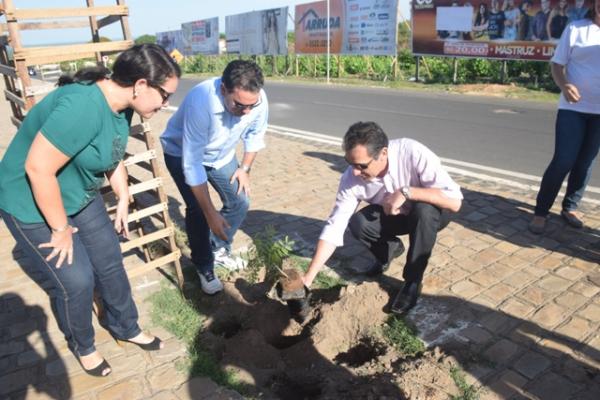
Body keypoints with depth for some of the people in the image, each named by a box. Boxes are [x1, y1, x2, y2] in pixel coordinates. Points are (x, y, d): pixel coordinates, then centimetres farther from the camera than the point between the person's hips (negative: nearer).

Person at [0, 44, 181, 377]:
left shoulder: (121, 105, -6)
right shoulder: (83, 107, -35)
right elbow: (38, 168, -32)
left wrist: (124, 199, 7)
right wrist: (61, 229, -21)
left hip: (81, 197, 8)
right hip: (33, 205, -8)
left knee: (110, 264, 12)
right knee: (77, 280, -1)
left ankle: (125, 328, 34)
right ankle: (82, 345, 28)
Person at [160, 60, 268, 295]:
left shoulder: (257, 99, -28)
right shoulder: (201, 102, -42)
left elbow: (255, 134, -3)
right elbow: (192, 163, -37)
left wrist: (245, 168, -3)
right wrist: (211, 214, -35)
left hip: (221, 154, 5)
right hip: (183, 154, -5)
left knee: (240, 202, 0)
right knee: (198, 210, -17)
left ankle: (219, 249, 25)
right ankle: (204, 267, 6)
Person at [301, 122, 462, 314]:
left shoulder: (414, 153, -34)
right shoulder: (351, 178, -24)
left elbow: (454, 201, -33)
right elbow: (334, 228, -23)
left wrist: (406, 191, -42)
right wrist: (308, 278, -28)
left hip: (430, 213, -2)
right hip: (396, 215, 3)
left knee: (423, 211, -36)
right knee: (358, 223, -25)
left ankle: (413, 281, -15)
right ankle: (389, 249, 9)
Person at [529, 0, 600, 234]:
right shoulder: (576, 29, 1)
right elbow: (557, 64, -2)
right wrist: (564, 85, -21)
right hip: (573, 108, -3)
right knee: (563, 162, -8)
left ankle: (570, 207, 24)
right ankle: (541, 212, 3)